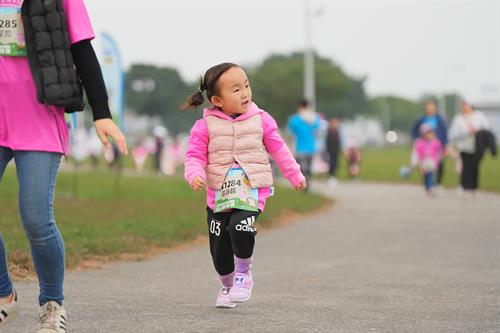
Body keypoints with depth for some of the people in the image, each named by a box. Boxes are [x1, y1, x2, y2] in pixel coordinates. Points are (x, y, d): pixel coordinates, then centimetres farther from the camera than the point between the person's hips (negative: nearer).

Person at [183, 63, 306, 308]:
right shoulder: (206, 125, -3)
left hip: (253, 190, -1)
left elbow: (278, 149, 13)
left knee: (240, 227, -28)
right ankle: (227, 285, 32)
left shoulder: (261, 120, 2)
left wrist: (295, 176, 20)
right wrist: (195, 175, -22)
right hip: (218, 194, 1)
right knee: (219, 247, 4)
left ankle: (244, 273, -2)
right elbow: (194, 155, -1)